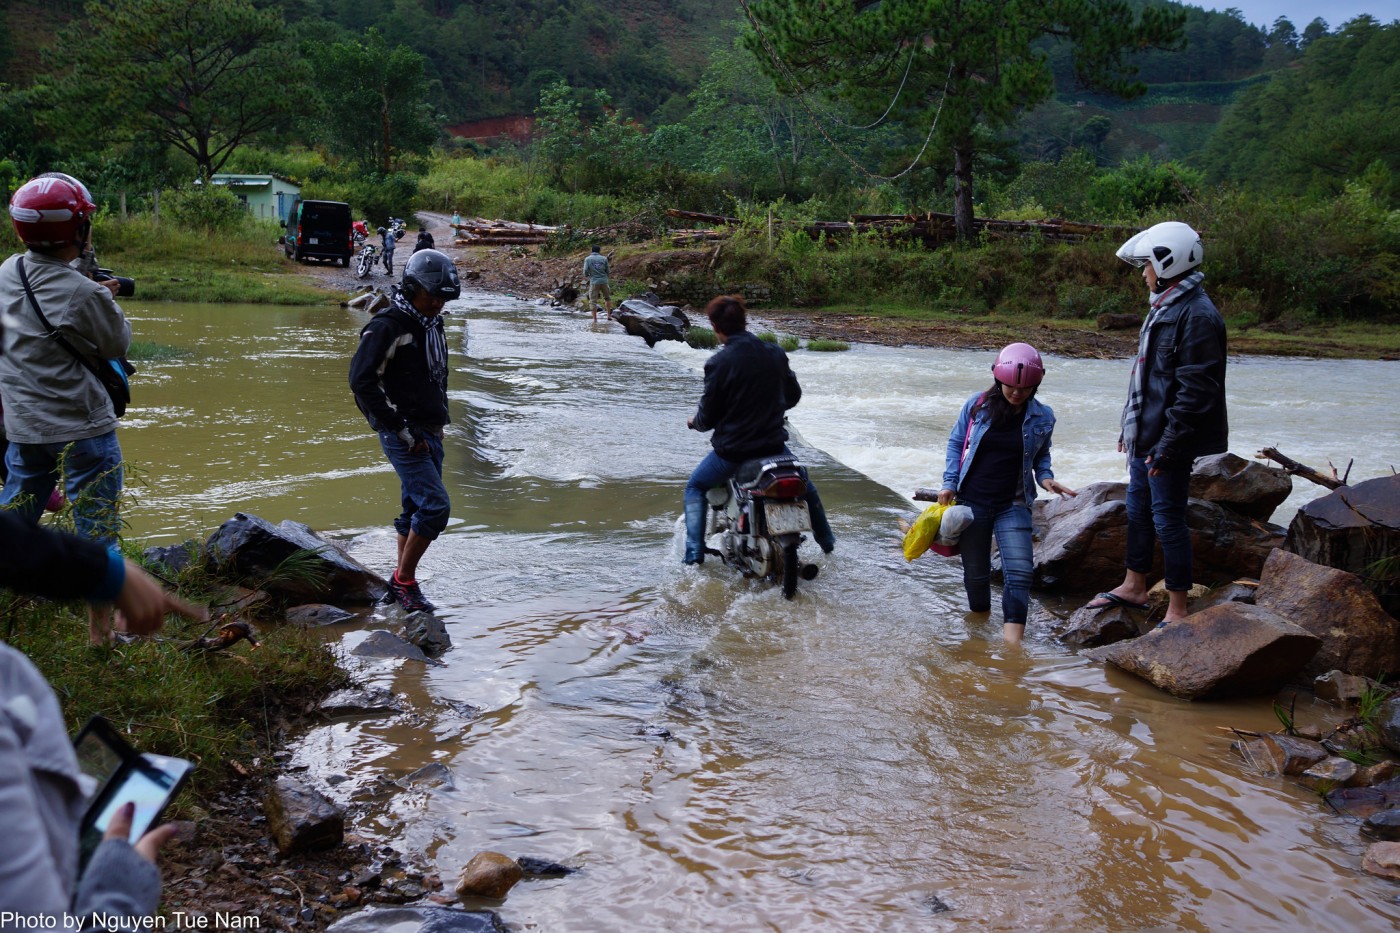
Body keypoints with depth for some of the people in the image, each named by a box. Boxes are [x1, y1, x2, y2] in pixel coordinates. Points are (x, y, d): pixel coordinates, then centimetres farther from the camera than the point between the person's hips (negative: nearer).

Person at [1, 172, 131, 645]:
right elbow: (118, 347, -6)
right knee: (96, 532, 4)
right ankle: (100, 632, 11)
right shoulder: (85, 295, -21)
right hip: (82, 429, -7)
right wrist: (108, 300, 7)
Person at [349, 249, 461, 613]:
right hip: (403, 435, -9)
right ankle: (404, 579, -1)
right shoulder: (387, 327, -13)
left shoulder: (431, 326, 15)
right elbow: (362, 381, -19)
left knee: (416, 507, 12)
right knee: (435, 505, -15)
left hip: (430, 434, 9)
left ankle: (402, 581, 23)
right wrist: (401, 430, -19)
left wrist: (439, 424, 16)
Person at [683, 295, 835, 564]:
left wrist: (694, 422, 13)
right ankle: (826, 540, 44)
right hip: (773, 443, 4)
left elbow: (708, 416, -10)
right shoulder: (775, 353, -3)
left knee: (695, 488, 20)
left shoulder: (718, 363, -16)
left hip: (732, 449, -4)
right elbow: (794, 394, 10)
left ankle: (694, 552, 5)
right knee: (803, 480, 32)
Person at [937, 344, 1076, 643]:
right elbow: (956, 444, 7)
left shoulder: (1042, 417, -1)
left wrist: (1046, 477, -4)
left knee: (1019, 573, -14)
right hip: (972, 502, 0)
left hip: (1013, 506, 0)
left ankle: (1012, 647, -16)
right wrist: (949, 484, -3)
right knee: (976, 574, 9)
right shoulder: (976, 406, -4)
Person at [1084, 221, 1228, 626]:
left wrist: (1167, 447, -24)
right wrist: (1131, 429, 22)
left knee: (1168, 519, -4)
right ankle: (1134, 587, 34)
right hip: (1145, 435, 10)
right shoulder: (1163, 309, 14)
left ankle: (1177, 612, 6)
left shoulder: (1197, 316, -19)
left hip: (1170, 441, -10)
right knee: (1138, 509, 19)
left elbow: (1195, 392, -23)